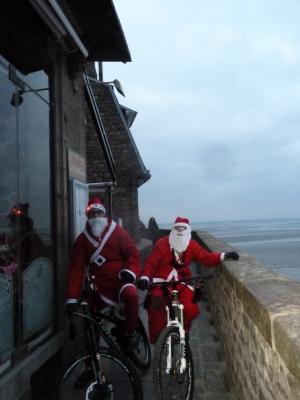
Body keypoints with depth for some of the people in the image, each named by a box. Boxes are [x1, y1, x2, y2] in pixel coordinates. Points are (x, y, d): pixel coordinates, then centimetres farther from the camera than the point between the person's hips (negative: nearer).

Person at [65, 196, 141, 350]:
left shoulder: (117, 232, -3)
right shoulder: (82, 240, 3)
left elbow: (132, 253, -4)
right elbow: (76, 269, -3)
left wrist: (129, 271, -23)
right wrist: (72, 298, -10)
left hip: (120, 280, -4)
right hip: (100, 286, 4)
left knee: (131, 295, -34)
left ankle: (128, 334, -15)